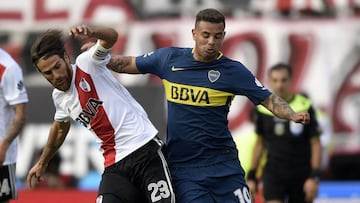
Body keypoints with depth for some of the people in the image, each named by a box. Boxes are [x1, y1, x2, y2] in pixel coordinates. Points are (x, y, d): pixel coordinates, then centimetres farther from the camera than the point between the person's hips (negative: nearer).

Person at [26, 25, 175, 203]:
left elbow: (111, 37, -26)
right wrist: (42, 163, 45)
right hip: (115, 166, 5)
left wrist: (91, 33, -49)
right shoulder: (59, 97, 12)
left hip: (145, 150, -5)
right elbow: (60, 128, 33)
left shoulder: (86, 63, -7)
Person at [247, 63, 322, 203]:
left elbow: (316, 144, -4)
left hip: (301, 175, -1)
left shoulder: (304, 107, -7)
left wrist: (314, 177, -12)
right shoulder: (263, 109, 2)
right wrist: (251, 176, 13)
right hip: (273, 174, 1)